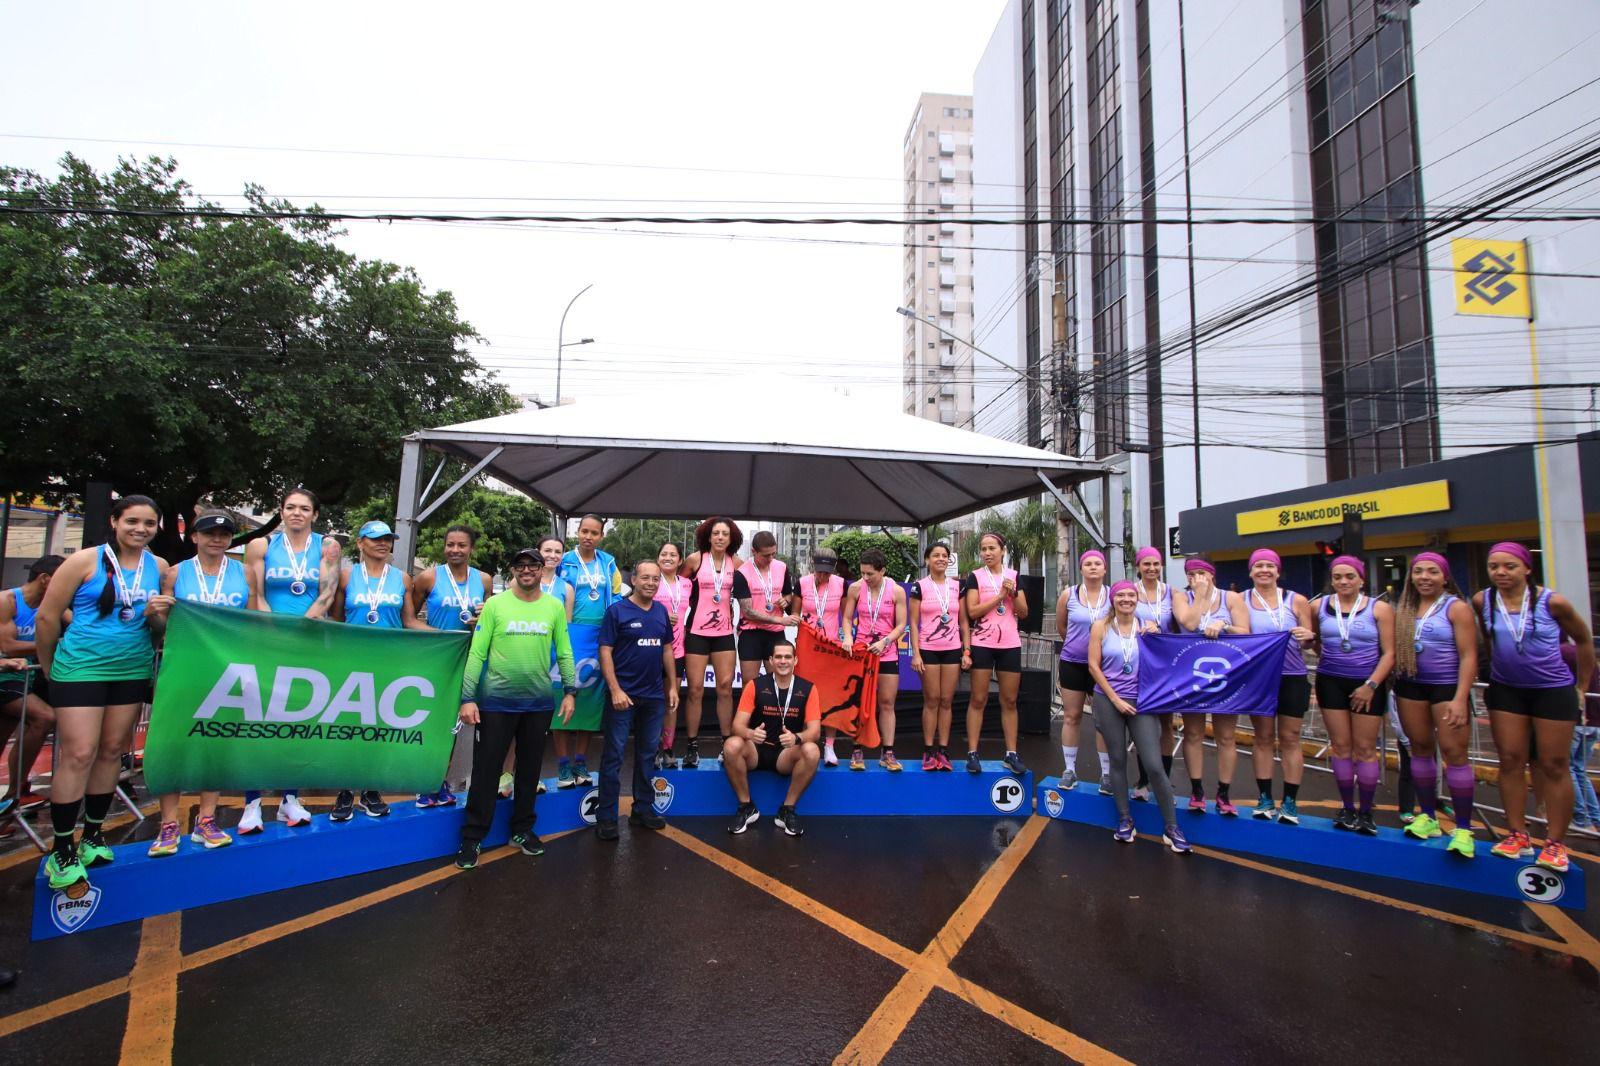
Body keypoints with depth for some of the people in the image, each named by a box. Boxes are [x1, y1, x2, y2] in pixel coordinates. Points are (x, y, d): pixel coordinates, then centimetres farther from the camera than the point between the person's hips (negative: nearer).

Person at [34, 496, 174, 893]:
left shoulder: (159, 568, 6)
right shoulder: (85, 560, -6)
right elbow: (47, 618, -1)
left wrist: (155, 615, -11)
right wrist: (49, 668, 6)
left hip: (133, 669, 4)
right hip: (81, 667, -4)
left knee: (112, 750, 10)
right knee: (79, 754, -6)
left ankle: (92, 837, 23)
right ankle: (62, 852, 5)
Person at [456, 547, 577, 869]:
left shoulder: (555, 607, 3)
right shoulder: (495, 604, -3)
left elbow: (564, 653, 6)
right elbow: (476, 653, -5)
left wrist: (570, 691, 0)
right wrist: (468, 698, -10)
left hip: (539, 702, 2)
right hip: (496, 701, -2)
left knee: (530, 770, 14)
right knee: (485, 770, 5)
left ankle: (522, 831, 30)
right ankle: (472, 838, 20)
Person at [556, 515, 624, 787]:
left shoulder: (608, 563, 11)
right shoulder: (565, 561, 2)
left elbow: (616, 596, 16)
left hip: (600, 636, 3)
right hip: (571, 634, -3)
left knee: (591, 695, 6)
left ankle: (581, 762, 14)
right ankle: (563, 765, 3)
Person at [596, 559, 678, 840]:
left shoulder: (661, 611, 9)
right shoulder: (617, 611, -7)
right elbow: (605, 652, -11)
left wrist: (672, 686, 10)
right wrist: (615, 690, -18)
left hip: (654, 695, 5)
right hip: (624, 695, -5)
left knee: (647, 754, 14)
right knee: (614, 756, 1)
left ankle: (643, 809, 26)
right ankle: (606, 817, 10)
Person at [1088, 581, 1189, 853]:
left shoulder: (1147, 627, 3)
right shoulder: (1101, 626, -1)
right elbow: (1093, 666, -4)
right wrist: (1116, 700, -8)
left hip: (1141, 701, 0)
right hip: (1109, 701, 0)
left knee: (1154, 765, -5)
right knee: (1118, 761, 8)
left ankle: (1171, 828, 8)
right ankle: (1125, 820, 22)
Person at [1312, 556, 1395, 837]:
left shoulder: (1379, 609, -2)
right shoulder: (1319, 606, 3)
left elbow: (1389, 653, -4)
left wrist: (1371, 684, -12)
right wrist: (1326, 657, 6)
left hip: (1368, 684, -1)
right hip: (1332, 682, 2)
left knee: (1365, 748, 2)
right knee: (1340, 745, 5)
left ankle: (1366, 812, 13)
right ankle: (1347, 808, 16)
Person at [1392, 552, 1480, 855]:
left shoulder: (1456, 608, -6)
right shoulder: (1404, 610, 8)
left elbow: (1468, 656, -11)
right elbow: (1394, 650, 12)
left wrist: (1460, 698, -17)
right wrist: (1392, 684, 2)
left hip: (1447, 686, -5)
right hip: (1411, 687, 5)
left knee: (1454, 752, -6)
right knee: (1419, 748, 10)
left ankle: (1463, 828, 1)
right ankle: (1427, 817, 21)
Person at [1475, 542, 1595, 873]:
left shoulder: (1552, 602, -14)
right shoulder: (1482, 601, -7)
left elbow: (1583, 640, 2)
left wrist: (1583, 687, 6)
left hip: (1554, 690, -2)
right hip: (1506, 690, 2)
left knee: (1554, 766, 4)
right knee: (1510, 761, 5)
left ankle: (1555, 843, 13)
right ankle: (1518, 835, 14)